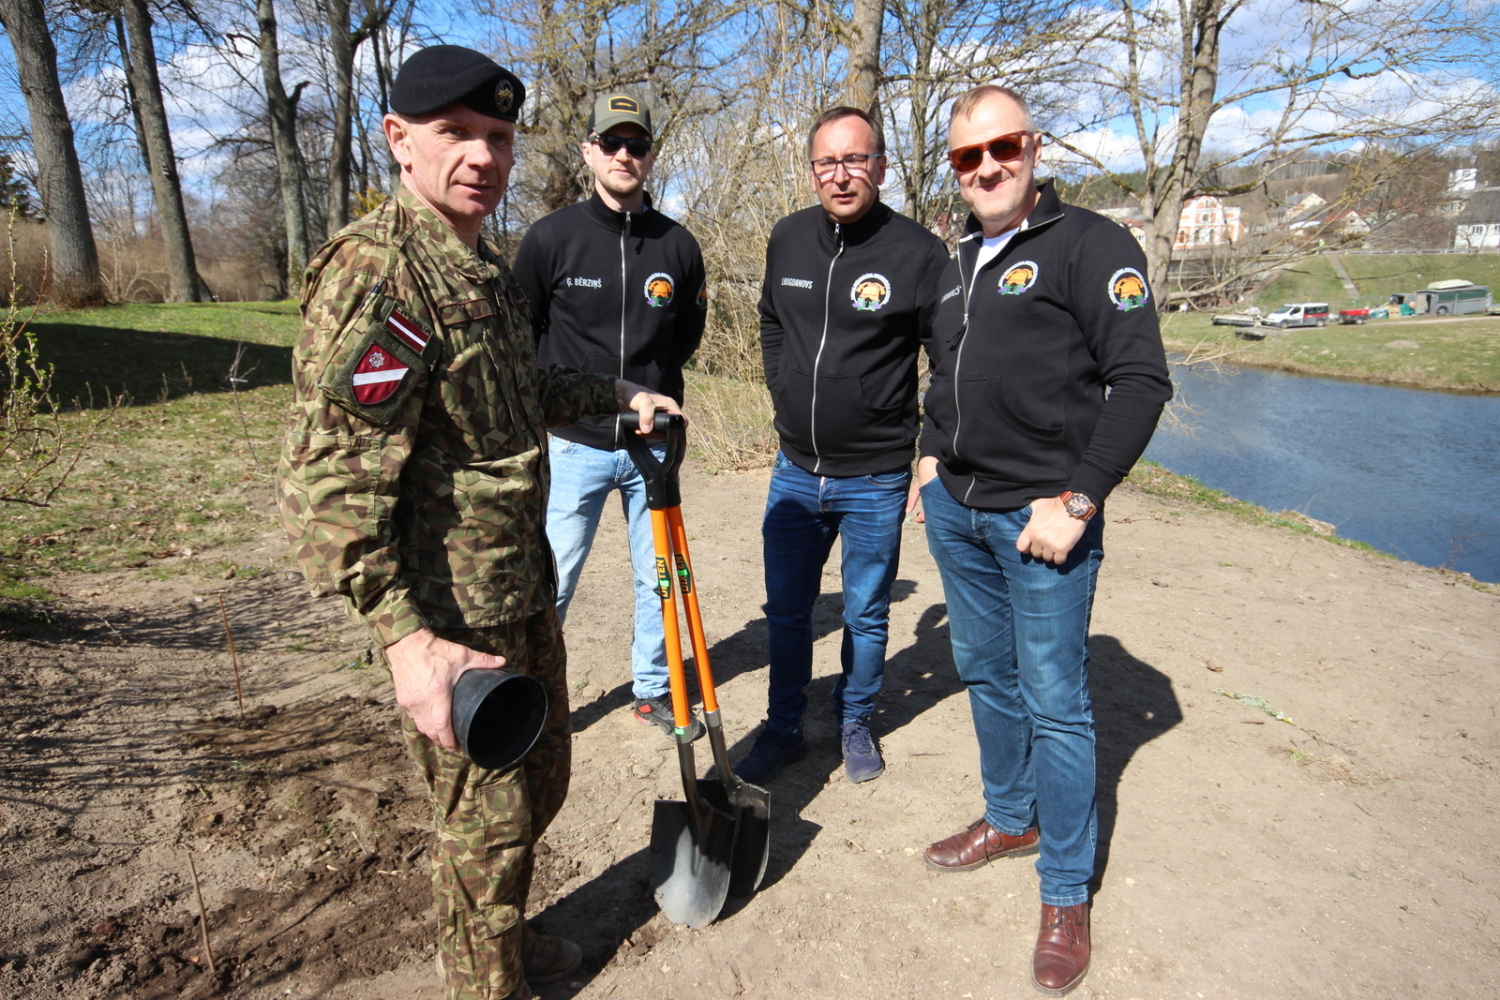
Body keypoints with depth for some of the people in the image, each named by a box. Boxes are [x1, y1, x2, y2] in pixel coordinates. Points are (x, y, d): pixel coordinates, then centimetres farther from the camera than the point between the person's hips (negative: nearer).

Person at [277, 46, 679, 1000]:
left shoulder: (487, 265, 10)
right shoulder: (374, 271, -20)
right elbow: (329, 485, -25)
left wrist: (617, 393, 21)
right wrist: (408, 641, -30)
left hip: (524, 585, 9)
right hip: (454, 612, -9)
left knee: (541, 778, 24)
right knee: (486, 816, 9)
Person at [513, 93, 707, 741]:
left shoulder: (679, 245, 3)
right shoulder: (552, 237, -3)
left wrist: (649, 386, 11)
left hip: (654, 444, 3)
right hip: (576, 444, -2)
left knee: (658, 577, 12)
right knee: (552, 582, 3)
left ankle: (653, 691, 30)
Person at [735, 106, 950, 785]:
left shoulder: (919, 252, -12)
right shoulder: (787, 239, 2)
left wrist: (933, 448, -6)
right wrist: (786, 393, 12)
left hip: (876, 479, -4)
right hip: (795, 469, 4)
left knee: (866, 615, 13)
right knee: (786, 611, 14)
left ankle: (855, 724, 36)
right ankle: (782, 730, 33)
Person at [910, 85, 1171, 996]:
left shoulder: (1093, 244, -7)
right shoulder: (962, 261, 16)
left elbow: (1142, 380, -14)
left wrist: (1078, 502, -19)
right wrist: (933, 453, 14)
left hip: (1041, 516, -7)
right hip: (957, 511, 7)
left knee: (1055, 702, 1)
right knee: (986, 675, 18)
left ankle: (1067, 894, 18)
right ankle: (1011, 819, 39)